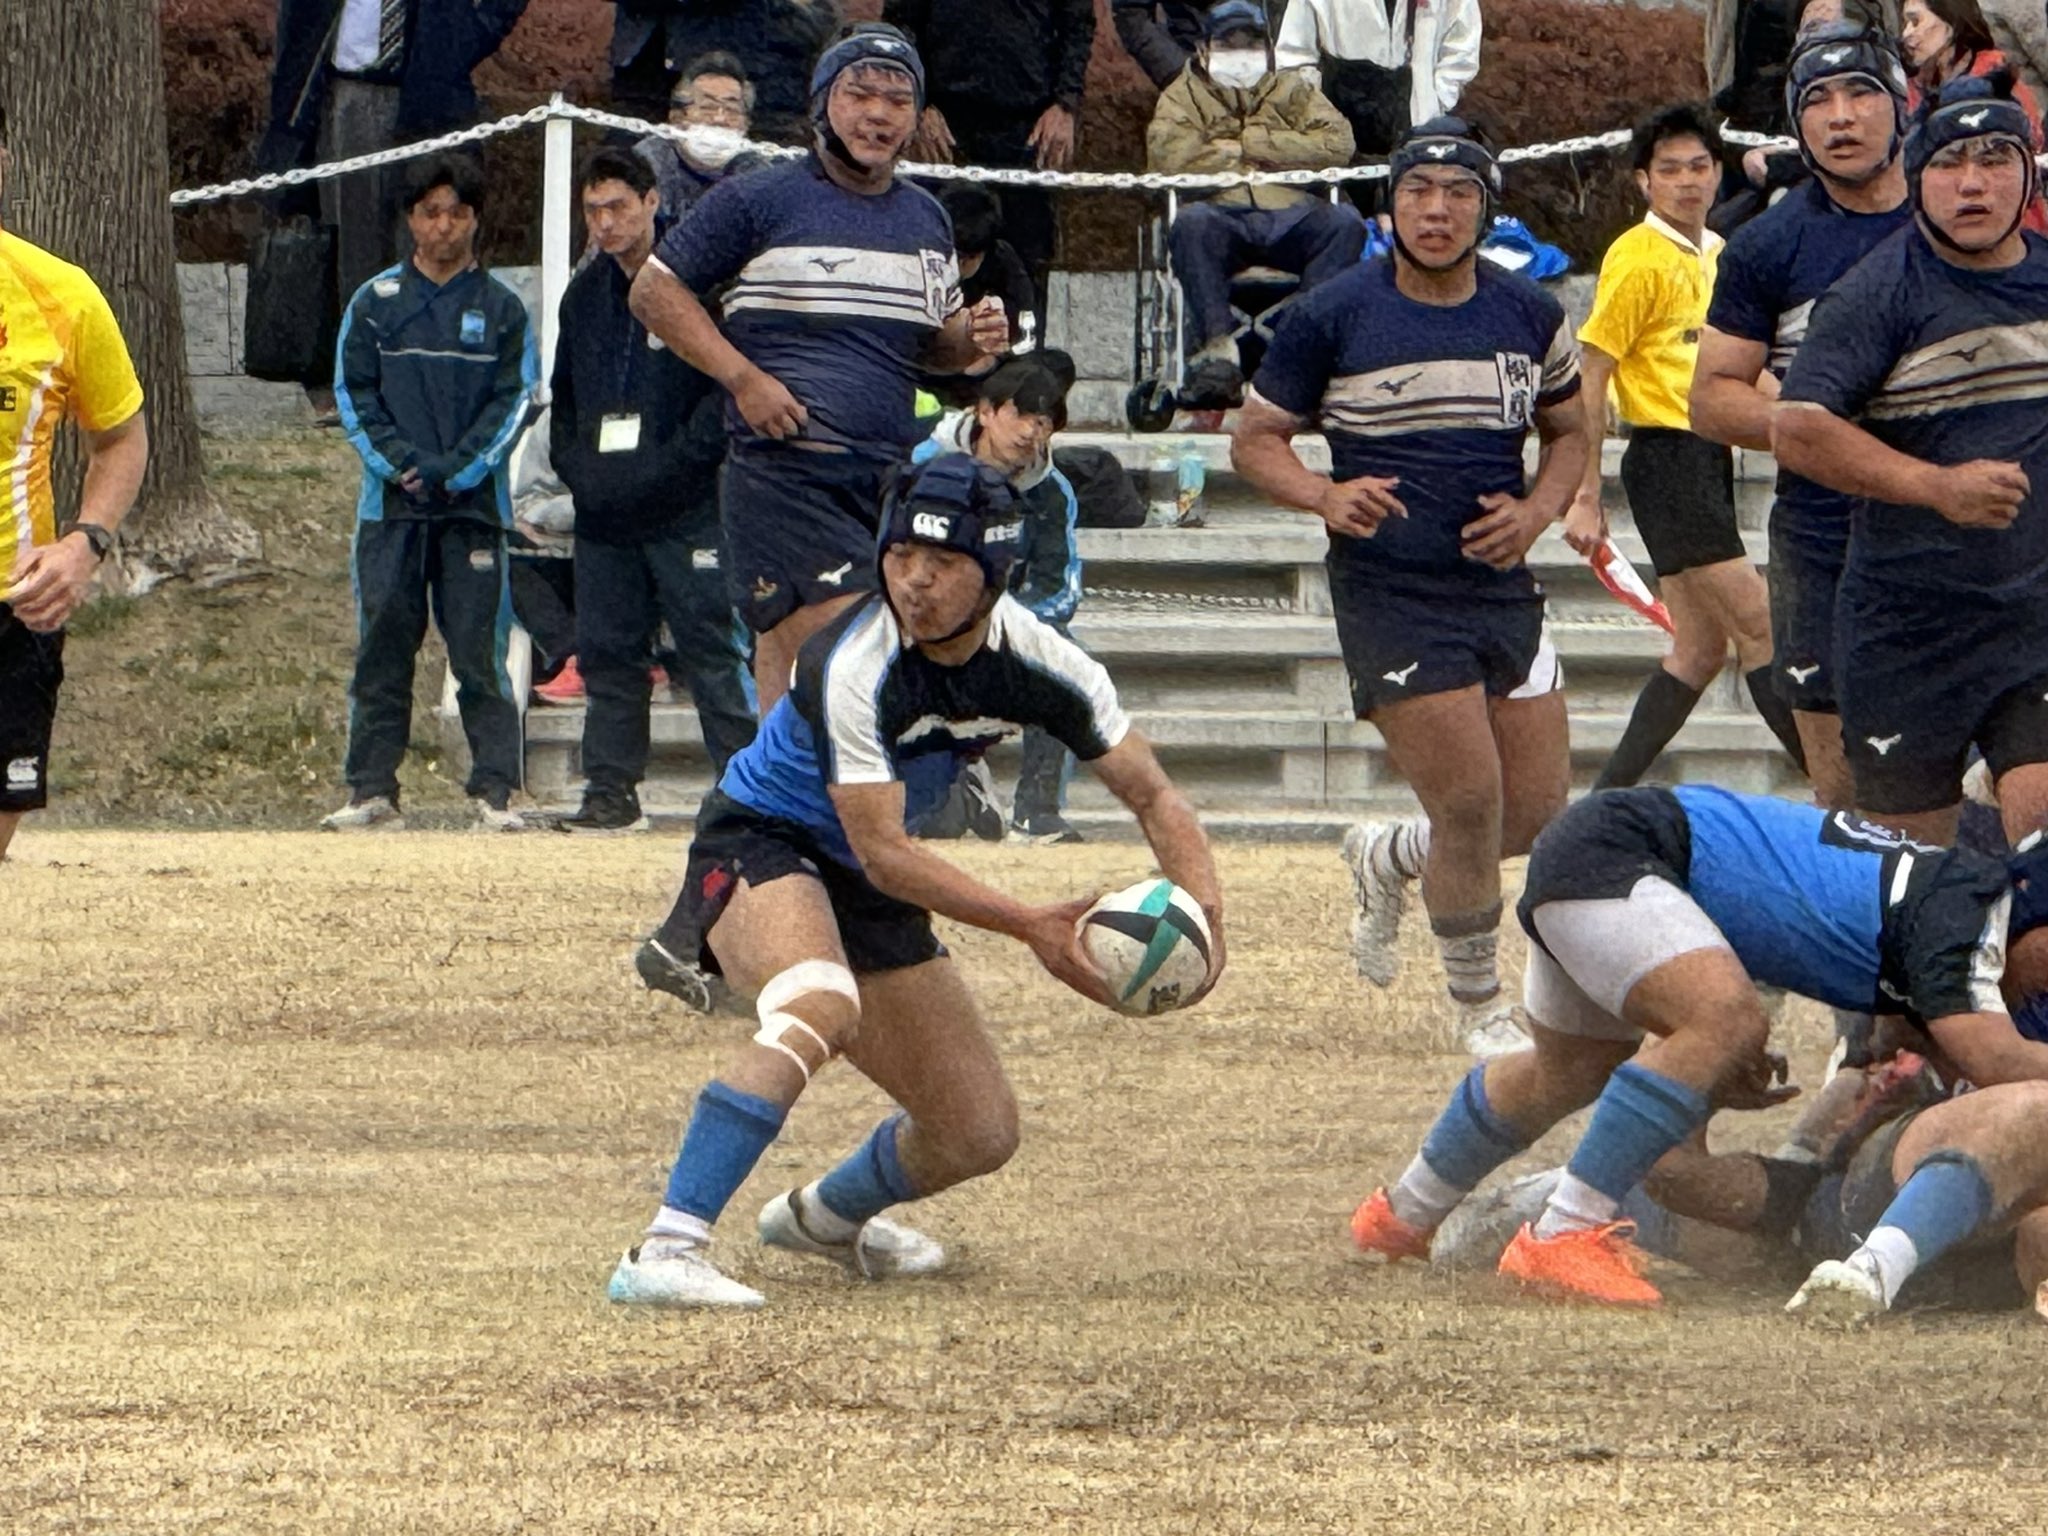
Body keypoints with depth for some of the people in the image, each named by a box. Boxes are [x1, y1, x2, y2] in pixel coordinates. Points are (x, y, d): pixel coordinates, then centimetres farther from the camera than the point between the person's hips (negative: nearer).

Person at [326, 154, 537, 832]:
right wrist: (399, 463, -9)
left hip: (474, 502, -1)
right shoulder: (375, 302, 9)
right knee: (382, 649, 0)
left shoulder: (502, 309, 8)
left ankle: (494, 790, -4)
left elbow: (514, 399, 3)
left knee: (479, 649, -4)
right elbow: (353, 394, 5)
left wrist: (456, 468, -9)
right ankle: (371, 789, 2)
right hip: (390, 506, 1)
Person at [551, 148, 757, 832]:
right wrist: (572, 463, 10)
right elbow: (565, 392, 27)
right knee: (606, 653, 7)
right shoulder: (586, 293, 17)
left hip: (686, 511, -6)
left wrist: (678, 462, -14)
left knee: (712, 651, -7)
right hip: (602, 513, 6)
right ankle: (610, 788, 13)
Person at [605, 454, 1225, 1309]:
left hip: (867, 888, 7)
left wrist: (1198, 899, -22)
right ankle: (664, 1254, -44)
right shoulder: (855, 667, -29)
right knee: (823, 1008, -39)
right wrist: (1030, 926, -33)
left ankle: (827, 1214, 40)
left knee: (980, 1137, 7)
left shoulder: (1035, 662, -12)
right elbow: (882, 851, -28)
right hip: (758, 848, -7)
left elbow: (1152, 796, -3)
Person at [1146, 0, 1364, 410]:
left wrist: (1247, 146, 1)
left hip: (1291, 218, 2)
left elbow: (1337, 144, 4)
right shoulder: (1183, 96, 20)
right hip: (1225, 218, -2)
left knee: (1345, 224, -29)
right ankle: (1217, 343, -44)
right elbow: (1168, 156, -3)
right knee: (1192, 222, -36)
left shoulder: (1292, 91, 24)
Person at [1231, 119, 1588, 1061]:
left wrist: (1536, 511, -1)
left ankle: (1386, 859, 35)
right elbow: (1255, 440, 2)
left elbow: (1568, 431, 19)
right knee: (1470, 804, -11)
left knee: (1537, 815, 4)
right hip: (1389, 592, -5)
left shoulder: (1529, 315, 6)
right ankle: (1479, 1008, 11)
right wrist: (1323, 497, -18)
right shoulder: (1334, 315, -5)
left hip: (1502, 587, 5)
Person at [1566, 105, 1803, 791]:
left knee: (1701, 648, 9)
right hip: (1667, 457, -9)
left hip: (1711, 458, 9)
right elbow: (1590, 379, -11)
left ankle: (1608, 797, 15)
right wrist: (1584, 495, -15)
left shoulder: (1719, 256, 14)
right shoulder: (1638, 258, -10)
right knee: (1760, 626, -10)